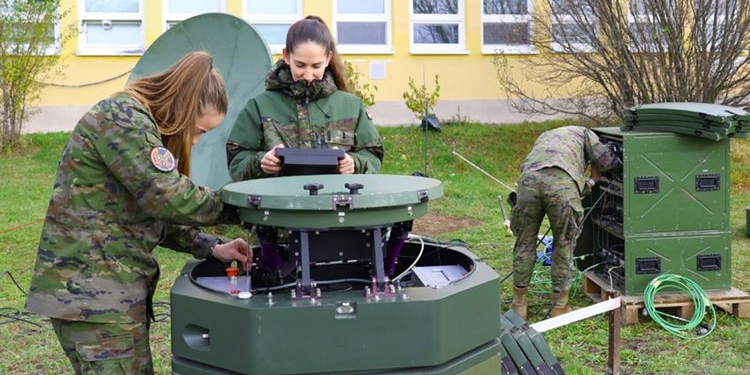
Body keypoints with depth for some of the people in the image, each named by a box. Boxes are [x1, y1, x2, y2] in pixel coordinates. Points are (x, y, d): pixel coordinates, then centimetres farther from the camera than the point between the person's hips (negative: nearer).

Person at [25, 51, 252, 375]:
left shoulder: (145, 125, 16)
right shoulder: (122, 116, -15)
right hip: (88, 288, -10)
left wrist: (210, 247, 5)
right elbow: (166, 198, -22)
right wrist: (240, 209, -9)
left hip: (115, 285, 10)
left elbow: (154, 214, 17)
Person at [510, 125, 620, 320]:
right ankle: (559, 307, 21)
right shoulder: (584, 133, 32)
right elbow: (607, 160, 17)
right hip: (562, 182, -3)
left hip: (529, 179, 3)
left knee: (525, 242, 17)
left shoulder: (544, 136, 44)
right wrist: (594, 178, 39)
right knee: (564, 244, 14)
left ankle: (518, 305, 24)